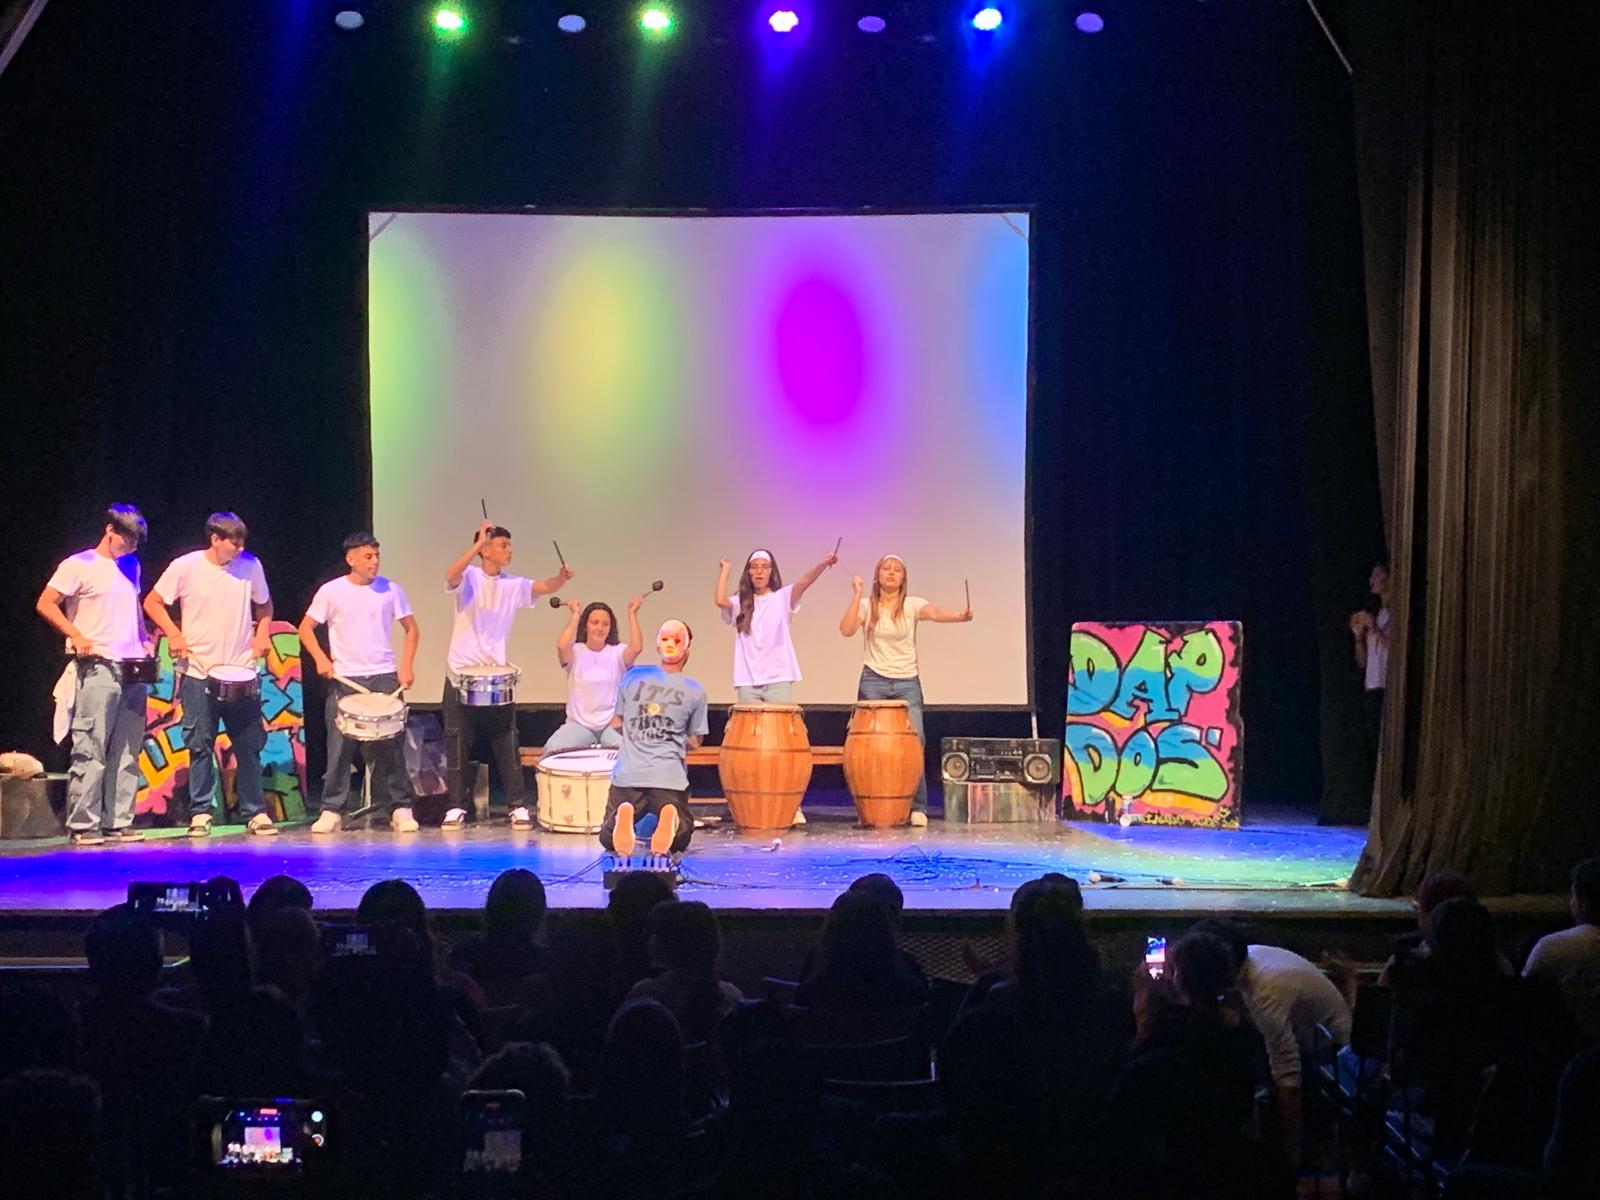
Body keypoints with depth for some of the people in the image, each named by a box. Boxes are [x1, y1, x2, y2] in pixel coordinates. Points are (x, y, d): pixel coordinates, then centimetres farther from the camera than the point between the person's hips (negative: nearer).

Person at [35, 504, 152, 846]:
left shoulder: (131, 567, 17)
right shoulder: (80, 565, -3)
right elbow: (45, 604, -6)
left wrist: (144, 641, 15)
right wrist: (77, 637, -14)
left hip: (132, 671, 7)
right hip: (97, 668, -7)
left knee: (126, 753, 7)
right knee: (91, 750, -8)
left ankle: (118, 821, 12)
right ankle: (83, 825, -4)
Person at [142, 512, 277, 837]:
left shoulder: (250, 566, 1)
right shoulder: (185, 567, -6)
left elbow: (264, 604, 18)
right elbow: (153, 602, 4)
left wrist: (263, 632, 1)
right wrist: (174, 634, -8)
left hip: (241, 672, 2)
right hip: (199, 673, -2)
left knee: (249, 744, 2)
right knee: (200, 745, 2)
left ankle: (255, 812, 9)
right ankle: (200, 813, 11)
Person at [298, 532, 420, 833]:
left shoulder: (389, 589, 4)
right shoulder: (331, 591, 0)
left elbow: (411, 629, 10)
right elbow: (305, 628, 5)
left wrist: (406, 665, -1)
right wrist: (320, 658, -9)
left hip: (384, 676, 1)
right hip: (344, 679, -1)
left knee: (389, 745, -1)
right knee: (339, 747, -1)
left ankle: (401, 809, 5)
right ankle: (332, 811, 7)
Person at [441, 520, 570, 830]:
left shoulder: (513, 584, 4)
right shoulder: (469, 577, -5)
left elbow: (544, 587, -10)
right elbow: (450, 576, -28)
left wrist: (561, 577, -32)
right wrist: (479, 542, -32)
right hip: (461, 675, -2)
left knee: (506, 744, 2)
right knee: (457, 743, 4)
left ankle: (518, 806, 7)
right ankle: (456, 807, 13)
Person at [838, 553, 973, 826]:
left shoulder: (911, 605, 0)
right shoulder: (866, 606, 3)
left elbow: (934, 612, -21)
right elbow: (847, 629, -13)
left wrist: (959, 616, -42)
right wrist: (857, 595, -14)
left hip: (907, 683, 0)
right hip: (873, 683, 1)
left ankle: (917, 808, 1)